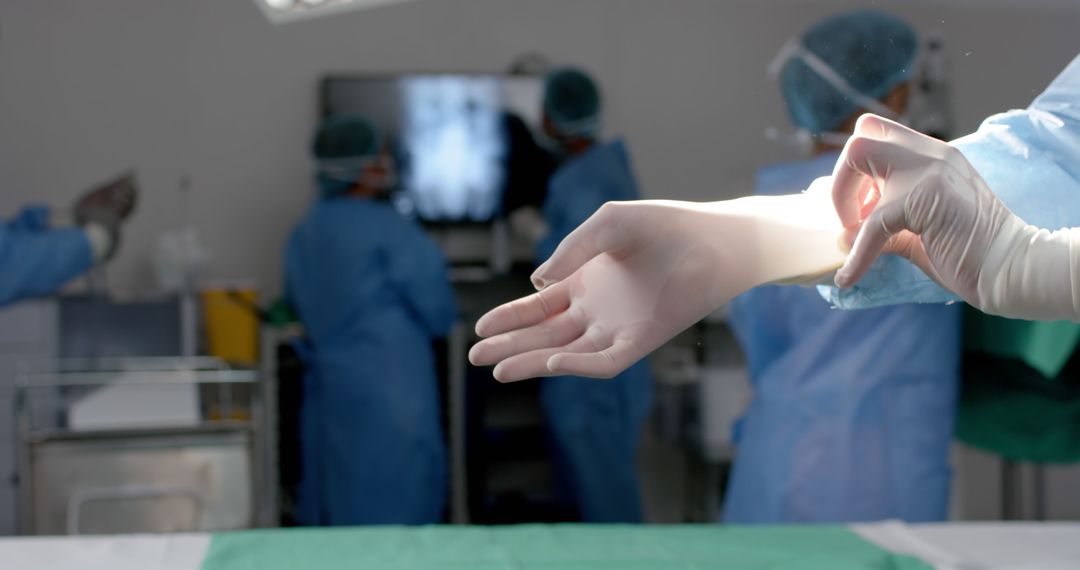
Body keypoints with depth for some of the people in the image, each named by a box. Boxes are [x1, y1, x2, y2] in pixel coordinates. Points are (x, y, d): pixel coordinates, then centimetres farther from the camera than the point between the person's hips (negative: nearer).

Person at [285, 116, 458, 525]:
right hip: (390, 391, -7)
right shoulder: (388, 230, -13)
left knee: (336, 505, 12)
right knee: (394, 515, -1)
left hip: (328, 388, 7)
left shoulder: (304, 233, 8)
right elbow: (440, 314, -8)